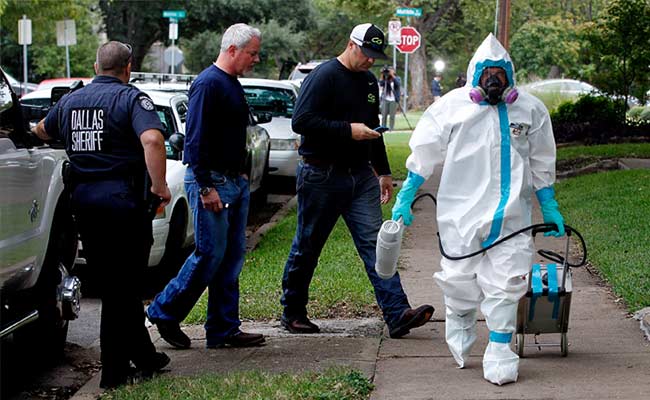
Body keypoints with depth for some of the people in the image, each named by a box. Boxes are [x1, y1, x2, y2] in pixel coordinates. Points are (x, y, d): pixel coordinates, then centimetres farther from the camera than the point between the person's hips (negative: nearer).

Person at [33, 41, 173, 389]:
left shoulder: (69, 101, 11)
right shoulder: (131, 98, -7)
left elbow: (43, 130, 31)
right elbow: (152, 140, -24)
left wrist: (35, 129, 54)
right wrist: (159, 185, -14)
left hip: (82, 199, 6)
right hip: (121, 197, -6)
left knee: (112, 284, 14)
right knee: (123, 286, 4)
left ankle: (143, 356, 21)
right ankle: (114, 370, 7)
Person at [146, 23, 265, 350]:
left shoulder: (233, 85, 16)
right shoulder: (208, 84, -14)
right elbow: (196, 139, -19)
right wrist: (206, 187, -21)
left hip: (236, 182, 10)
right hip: (211, 182, -10)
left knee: (232, 257, 9)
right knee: (210, 255, -7)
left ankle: (223, 330, 13)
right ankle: (164, 312, 8)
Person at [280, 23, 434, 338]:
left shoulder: (369, 81, 16)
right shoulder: (324, 76, -11)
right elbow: (300, 121, -21)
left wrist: (383, 171, 27)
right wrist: (348, 130, -22)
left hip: (360, 176, 7)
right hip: (322, 178, -6)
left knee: (374, 242, -4)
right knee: (307, 247, 5)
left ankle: (397, 314, -13)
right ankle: (292, 312, 20)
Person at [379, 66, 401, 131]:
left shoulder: (396, 79, 6)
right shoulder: (385, 80, 9)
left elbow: (397, 83, -16)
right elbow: (381, 84, -8)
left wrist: (392, 75, -22)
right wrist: (382, 76, -14)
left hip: (393, 100, -2)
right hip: (385, 100, 2)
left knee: (392, 116, -4)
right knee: (384, 115, -2)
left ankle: (391, 128, 0)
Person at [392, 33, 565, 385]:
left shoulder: (530, 110, 3)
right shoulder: (452, 106, -3)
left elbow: (540, 165, 14)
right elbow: (423, 155, 5)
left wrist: (550, 210, 15)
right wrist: (404, 199, 4)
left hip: (510, 217, 1)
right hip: (461, 210, -1)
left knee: (505, 284, -3)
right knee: (460, 279, 6)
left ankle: (499, 351, 8)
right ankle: (460, 325, 36)